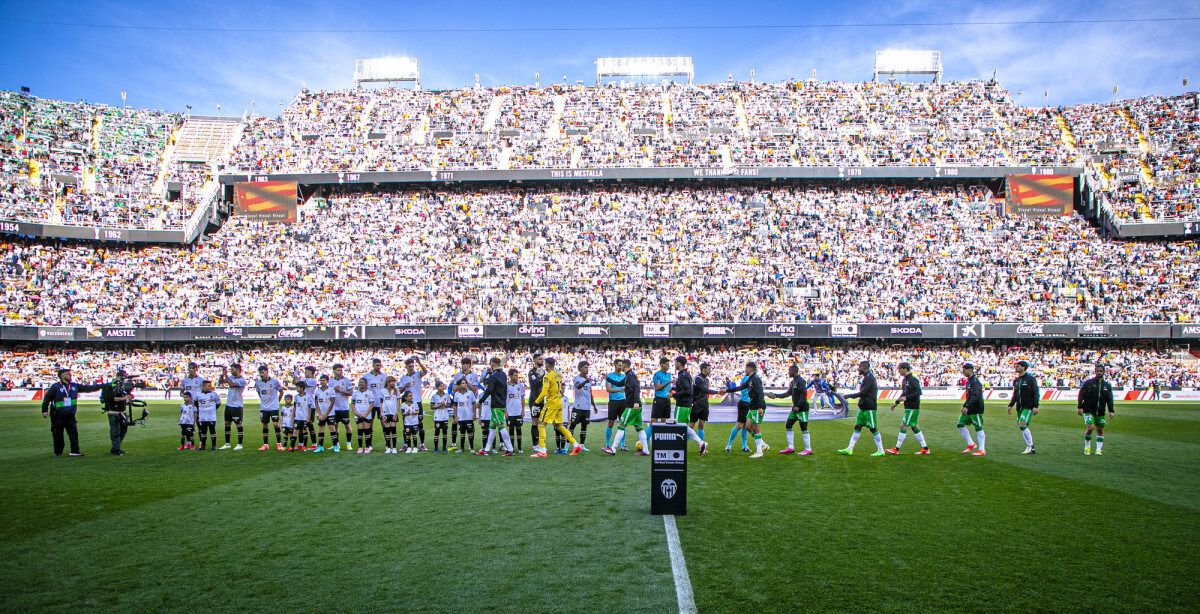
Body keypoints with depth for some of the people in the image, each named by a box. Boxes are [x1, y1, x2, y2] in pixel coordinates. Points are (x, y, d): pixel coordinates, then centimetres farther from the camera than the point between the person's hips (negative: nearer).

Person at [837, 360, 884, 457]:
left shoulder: (869, 378, -16)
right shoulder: (867, 377, 15)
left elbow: (863, 393, -21)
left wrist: (849, 395, -14)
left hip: (869, 408, -10)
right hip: (863, 408, 10)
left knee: (873, 429, -3)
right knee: (857, 427, 8)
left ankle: (880, 450, 6)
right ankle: (849, 449, 9)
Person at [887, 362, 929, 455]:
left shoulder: (913, 380, -15)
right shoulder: (904, 380, 14)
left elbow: (918, 392, -22)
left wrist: (906, 398, -23)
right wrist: (896, 403, 21)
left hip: (913, 408, -10)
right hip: (908, 407, 10)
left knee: (903, 426, -8)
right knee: (914, 427, 13)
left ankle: (896, 449, -4)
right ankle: (925, 448, 20)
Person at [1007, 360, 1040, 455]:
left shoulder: (1030, 379, -8)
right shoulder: (1016, 380, 15)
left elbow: (1036, 393, -11)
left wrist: (1035, 406, -18)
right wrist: (1010, 405, 16)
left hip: (1028, 407, -8)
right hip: (1019, 407, 8)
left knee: (1022, 425, -18)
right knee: (1020, 427, 5)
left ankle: (1030, 446, -7)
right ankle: (1031, 448, 13)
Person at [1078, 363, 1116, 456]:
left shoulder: (1107, 385, 9)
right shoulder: (1088, 383, -2)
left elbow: (1110, 399, 8)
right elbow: (1081, 395, -4)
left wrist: (1111, 411, 0)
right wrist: (1080, 407, -11)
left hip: (1100, 412, 4)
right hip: (1088, 411, -4)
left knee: (1100, 430, 8)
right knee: (1090, 427, -17)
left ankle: (1099, 449, 17)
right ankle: (1087, 447, 0)